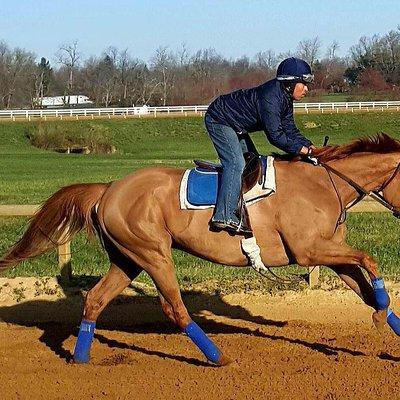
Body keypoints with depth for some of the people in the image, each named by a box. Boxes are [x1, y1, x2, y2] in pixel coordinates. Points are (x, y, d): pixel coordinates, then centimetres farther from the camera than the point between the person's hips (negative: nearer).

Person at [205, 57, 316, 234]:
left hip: (235, 125, 11)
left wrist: (307, 145, -10)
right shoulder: (270, 97, -31)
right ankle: (225, 216, -29)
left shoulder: (285, 98, 1)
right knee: (236, 163, -22)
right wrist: (299, 149, -27)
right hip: (219, 121, -11)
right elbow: (275, 135, -33)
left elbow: (289, 129, 4)